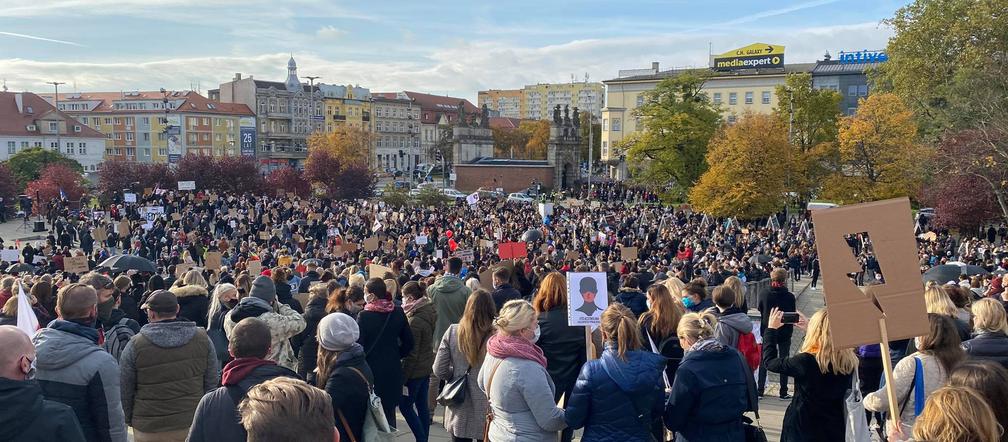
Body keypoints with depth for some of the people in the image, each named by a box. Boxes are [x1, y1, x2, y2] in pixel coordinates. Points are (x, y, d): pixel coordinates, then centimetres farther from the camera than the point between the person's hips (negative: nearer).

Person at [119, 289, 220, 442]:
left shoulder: (135, 345, -12)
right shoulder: (202, 339, -5)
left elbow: (124, 389, -2)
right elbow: (212, 382, 3)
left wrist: (129, 420, 14)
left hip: (150, 430, -2)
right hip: (193, 424, 2)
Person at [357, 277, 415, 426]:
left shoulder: (364, 316, -16)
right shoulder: (398, 312, -2)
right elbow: (408, 342, 4)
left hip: (371, 370, -4)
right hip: (393, 371, 4)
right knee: (389, 410, 15)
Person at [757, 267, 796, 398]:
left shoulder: (764, 295, -12)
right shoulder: (790, 296, -15)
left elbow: (758, 307, 6)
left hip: (768, 332, 1)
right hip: (785, 333, -1)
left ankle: (760, 390, 13)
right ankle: (783, 392, 14)